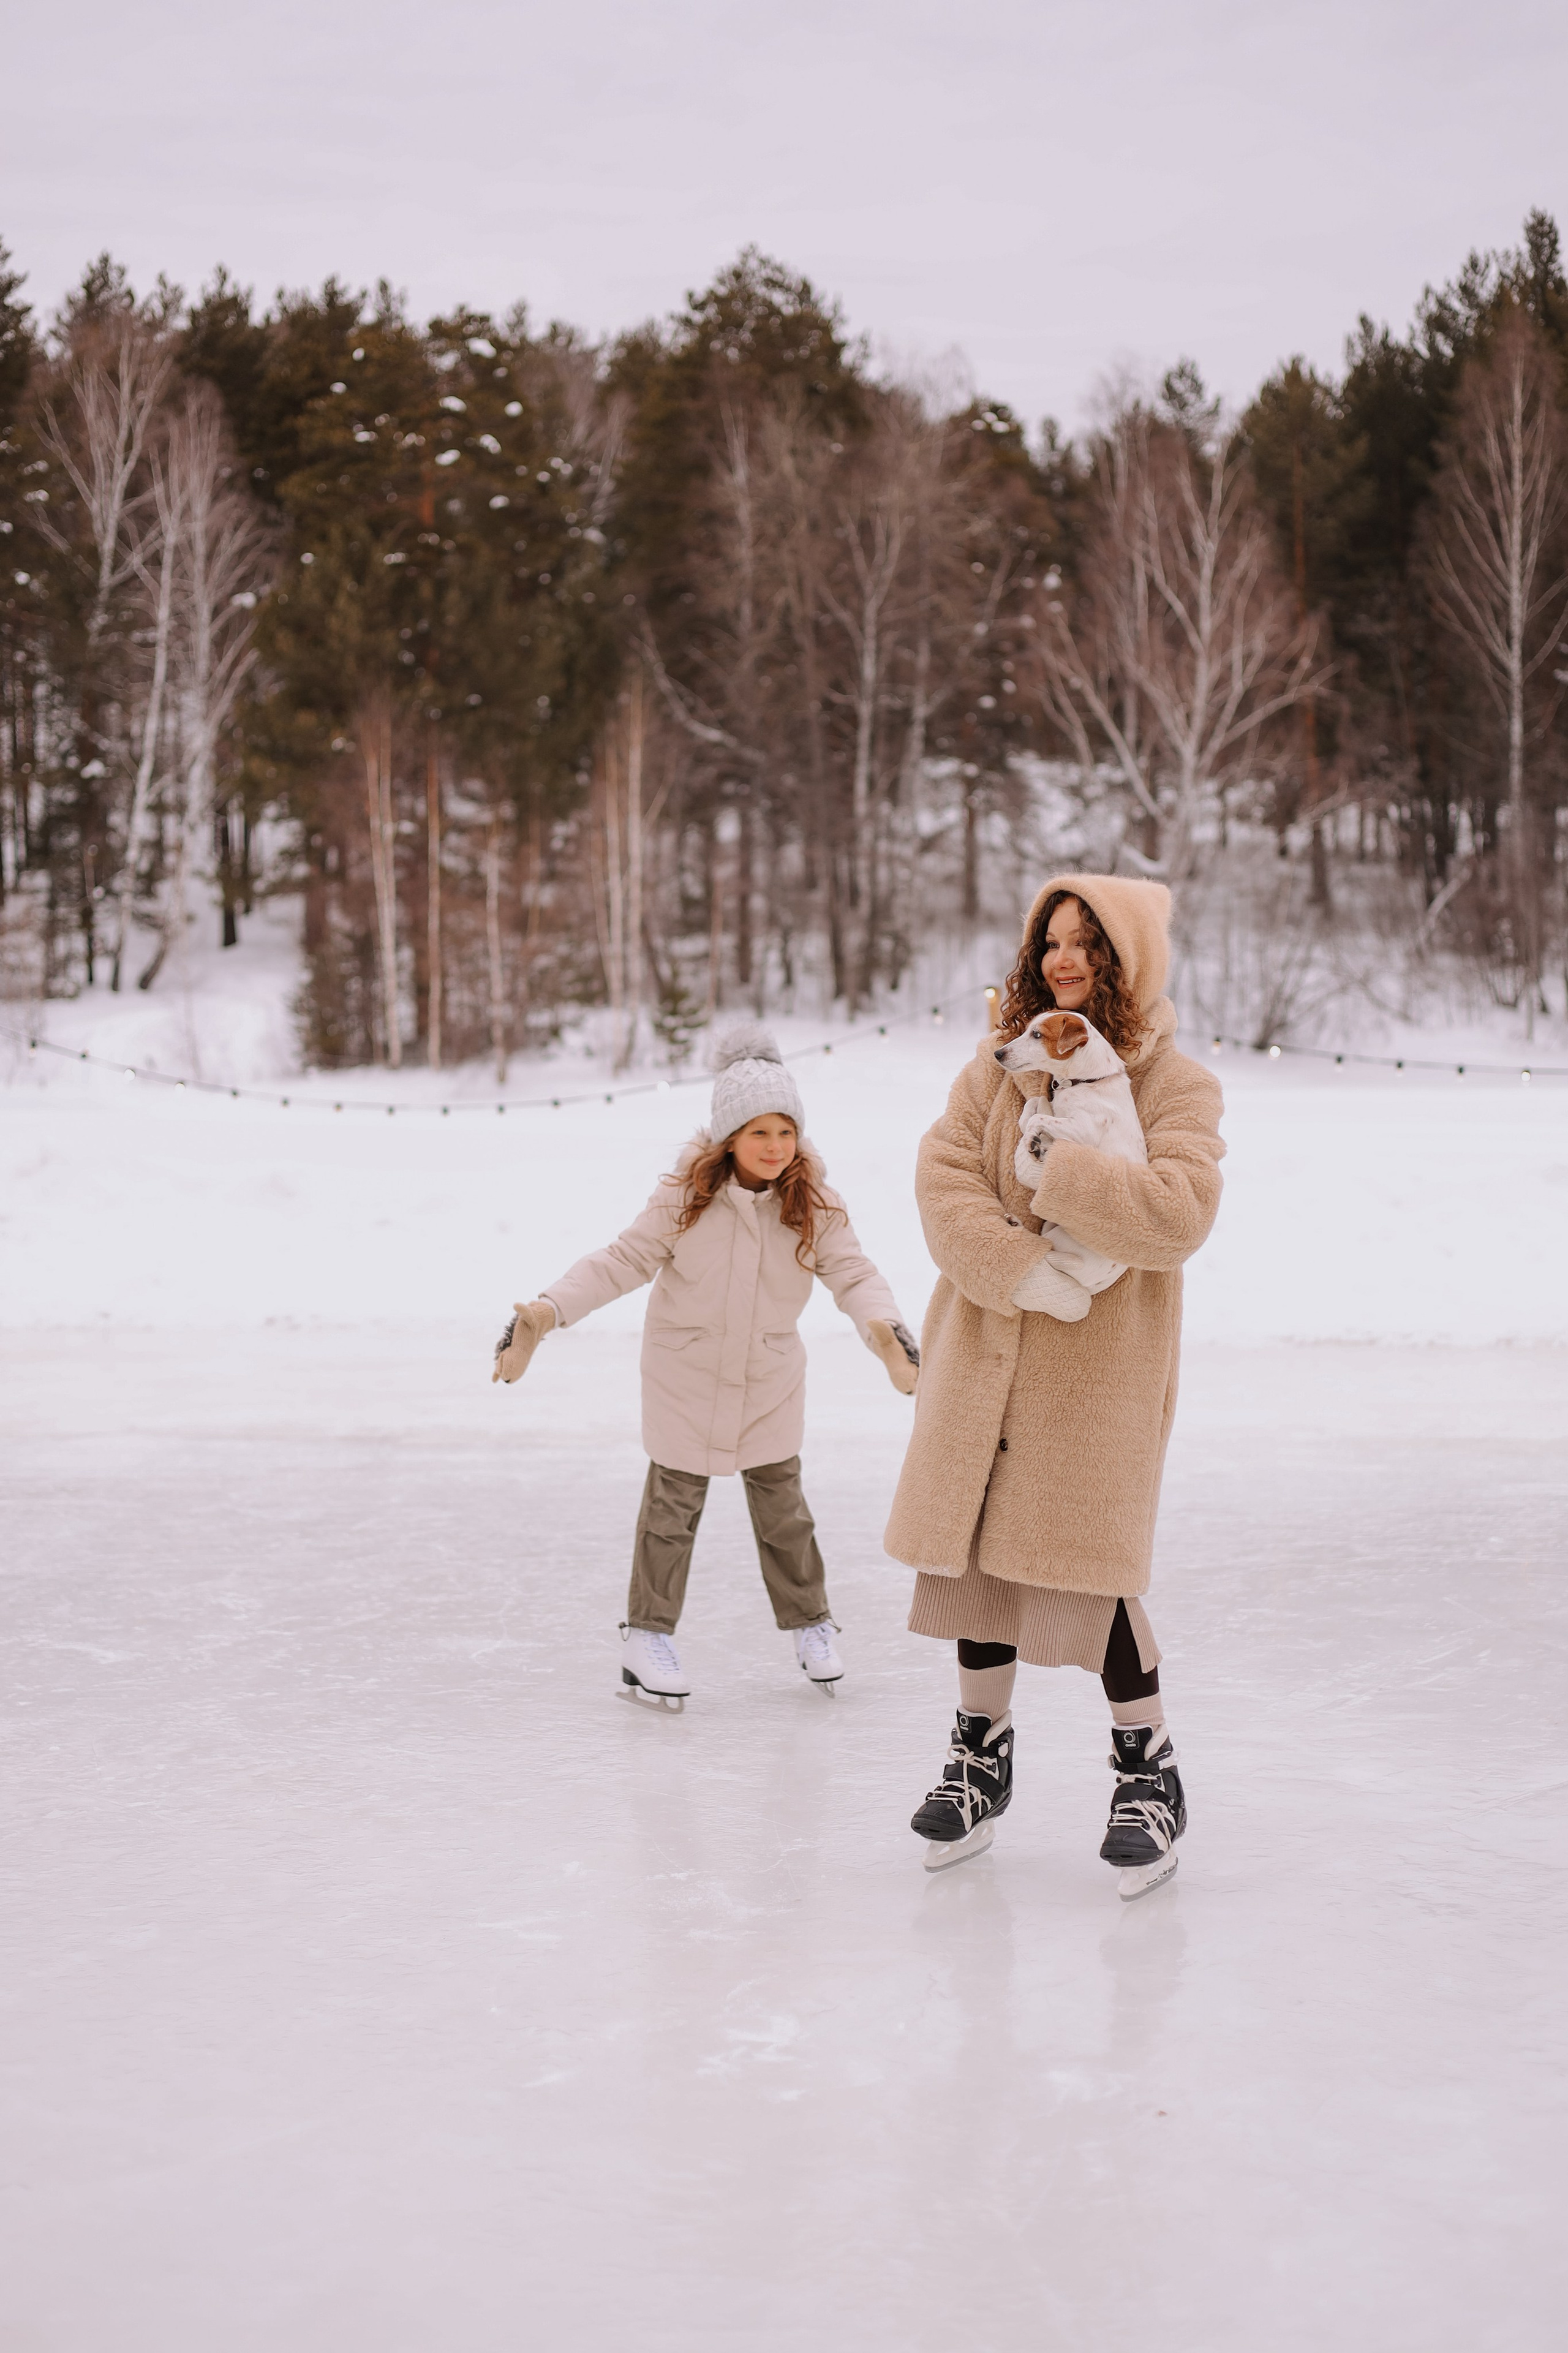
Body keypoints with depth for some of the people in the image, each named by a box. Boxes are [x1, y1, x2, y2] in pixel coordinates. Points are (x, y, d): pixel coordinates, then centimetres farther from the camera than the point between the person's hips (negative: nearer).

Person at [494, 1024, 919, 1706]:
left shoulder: (814, 1206, -13)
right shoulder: (686, 1197, -18)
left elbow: (851, 1272, -17)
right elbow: (623, 1260, -13)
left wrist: (883, 1326, -38)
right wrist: (549, 1309, -23)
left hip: (770, 1383, 2)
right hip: (686, 1377, -2)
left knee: (782, 1506, 12)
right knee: (673, 1505, 7)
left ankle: (810, 1624, 32)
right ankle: (648, 1635, 20)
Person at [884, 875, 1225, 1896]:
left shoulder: (1175, 1085, -3)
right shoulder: (1001, 1066, 8)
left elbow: (1181, 1212, -18)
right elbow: (944, 1180, -3)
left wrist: (1053, 1165, -17)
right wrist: (1019, 1269, -16)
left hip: (1101, 1363, -4)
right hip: (984, 1352, 4)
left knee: (1083, 1565, -7)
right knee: (976, 1545, 7)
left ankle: (1149, 1772, 13)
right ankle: (983, 1756, 26)